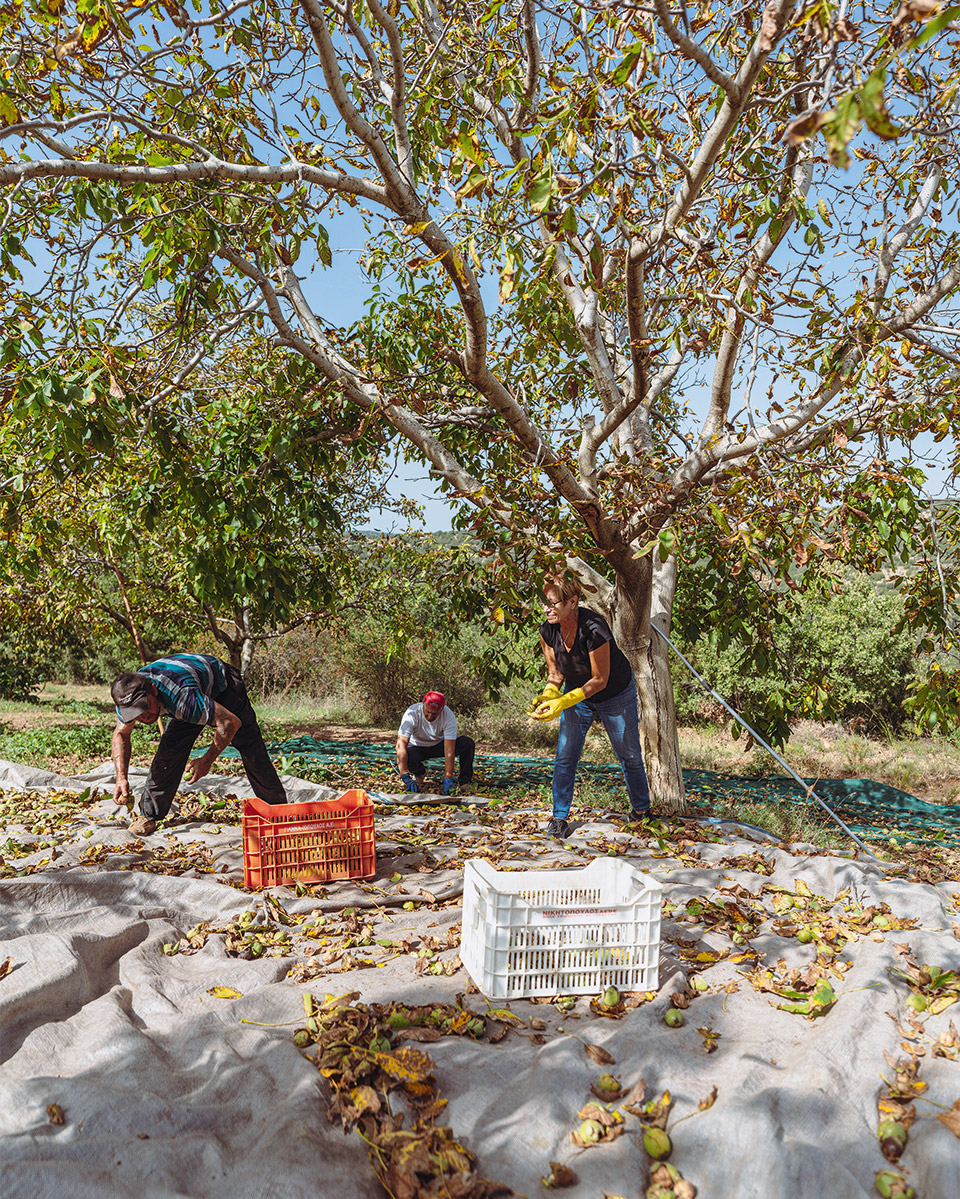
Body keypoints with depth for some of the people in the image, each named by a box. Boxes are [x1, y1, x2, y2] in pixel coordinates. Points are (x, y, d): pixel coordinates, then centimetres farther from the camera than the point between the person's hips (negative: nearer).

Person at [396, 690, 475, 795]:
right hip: (418, 747, 0)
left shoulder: (449, 716, -28)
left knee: (468, 743, -25)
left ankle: (465, 781, -5)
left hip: (439, 745, 1)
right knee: (404, 760, -34)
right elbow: (401, 744, -36)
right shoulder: (412, 713, -31)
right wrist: (406, 777, -44)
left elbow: (449, 750, -29)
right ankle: (419, 773, 3)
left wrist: (448, 778, -38)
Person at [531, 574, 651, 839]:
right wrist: (548, 696, -25)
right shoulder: (548, 631, -19)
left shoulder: (594, 628, -36)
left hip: (616, 693, -4)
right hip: (576, 693, 4)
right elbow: (556, 673, -5)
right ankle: (559, 817, 6)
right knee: (565, 756, -5)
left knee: (629, 755, 10)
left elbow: (600, 680, -29)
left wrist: (564, 702, -35)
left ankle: (641, 810, 31)